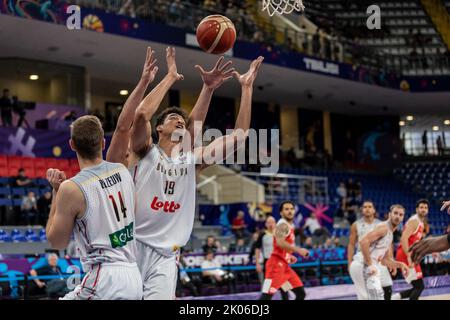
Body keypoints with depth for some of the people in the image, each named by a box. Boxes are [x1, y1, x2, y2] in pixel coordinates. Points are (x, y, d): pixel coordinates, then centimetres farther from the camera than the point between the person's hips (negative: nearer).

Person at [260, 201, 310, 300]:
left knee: (301, 293, 9)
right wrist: (298, 250, -28)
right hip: (276, 264, -10)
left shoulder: (290, 226, 19)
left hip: (284, 265, 10)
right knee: (266, 296, -17)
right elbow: (280, 243, -29)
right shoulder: (282, 225, -11)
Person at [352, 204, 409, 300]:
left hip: (370, 265, 11)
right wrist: (370, 265, -21)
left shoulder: (390, 234, 22)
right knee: (377, 295, -17)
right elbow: (363, 242, -23)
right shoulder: (383, 227, -8)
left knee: (372, 297, 18)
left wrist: (400, 265, 12)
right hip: (363, 264, -11)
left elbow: (385, 260, 28)